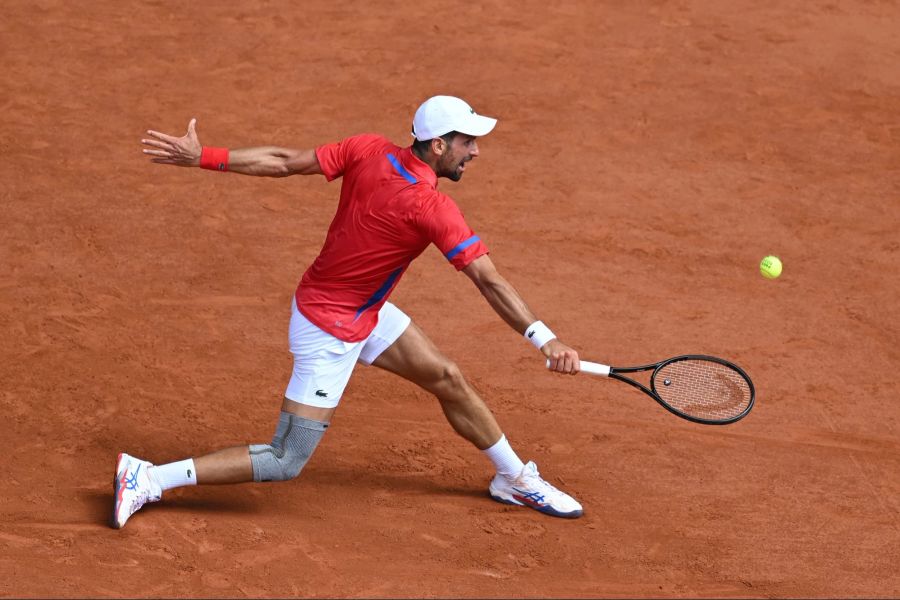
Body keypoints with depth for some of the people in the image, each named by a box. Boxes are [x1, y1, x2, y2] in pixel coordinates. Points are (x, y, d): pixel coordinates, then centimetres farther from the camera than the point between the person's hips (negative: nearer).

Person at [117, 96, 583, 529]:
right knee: (285, 464, -4)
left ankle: (516, 479, 33)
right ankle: (148, 478, -3)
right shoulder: (433, 209, -28)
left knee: (448, 379, 16)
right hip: (330, 331, -10)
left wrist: (202, 157, -5)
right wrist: (543, 338, -31)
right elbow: (490, 283, -31)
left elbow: (284, 162, -8)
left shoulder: (368, 151, -8)